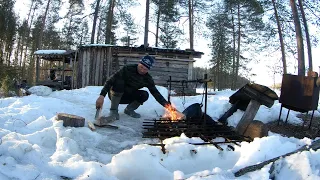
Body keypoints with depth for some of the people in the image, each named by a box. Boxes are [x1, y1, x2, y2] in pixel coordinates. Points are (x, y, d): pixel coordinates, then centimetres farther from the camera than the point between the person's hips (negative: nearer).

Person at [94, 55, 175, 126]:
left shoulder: (148, 79, -10)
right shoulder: (127, 69, -23)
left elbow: (155, 93, -12)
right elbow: (110, 81, -27)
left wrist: (166, 104, -26)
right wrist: (102, 95, -39)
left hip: (127, 97, 3)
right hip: (115, 95, -3)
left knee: (145, 95, -22)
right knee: (119, 81, -34)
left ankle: (129, 109, 3)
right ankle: (113, 113, -31)